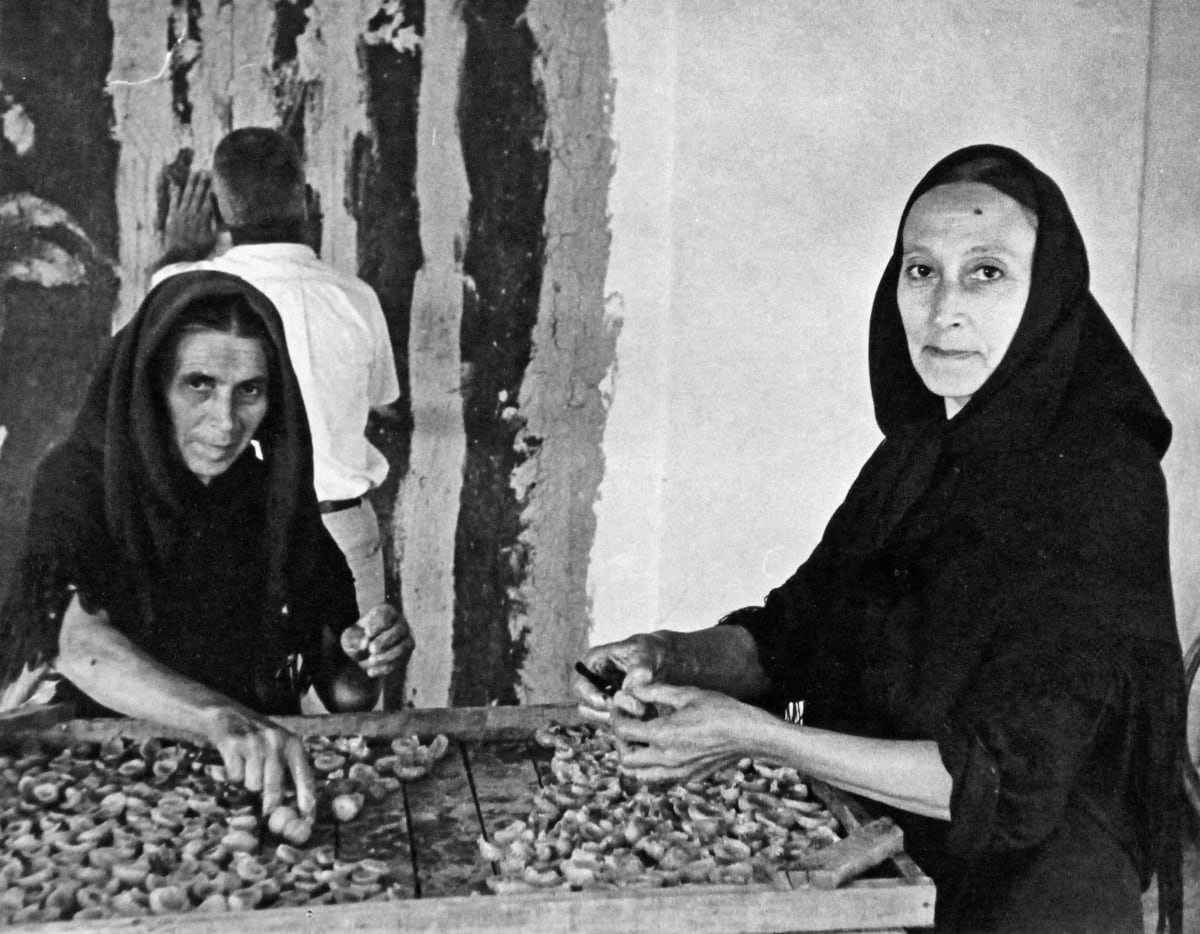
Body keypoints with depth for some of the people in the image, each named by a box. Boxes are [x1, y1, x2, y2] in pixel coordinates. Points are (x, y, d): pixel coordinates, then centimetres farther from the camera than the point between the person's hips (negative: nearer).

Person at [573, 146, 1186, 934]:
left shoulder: (1100, 484, -20)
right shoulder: (920, 454, 2)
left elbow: (1009, 781, -24)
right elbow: (790, 632, 8)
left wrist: (756, 735, -23)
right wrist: (671, 656, -12)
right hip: (883, 869, 6)